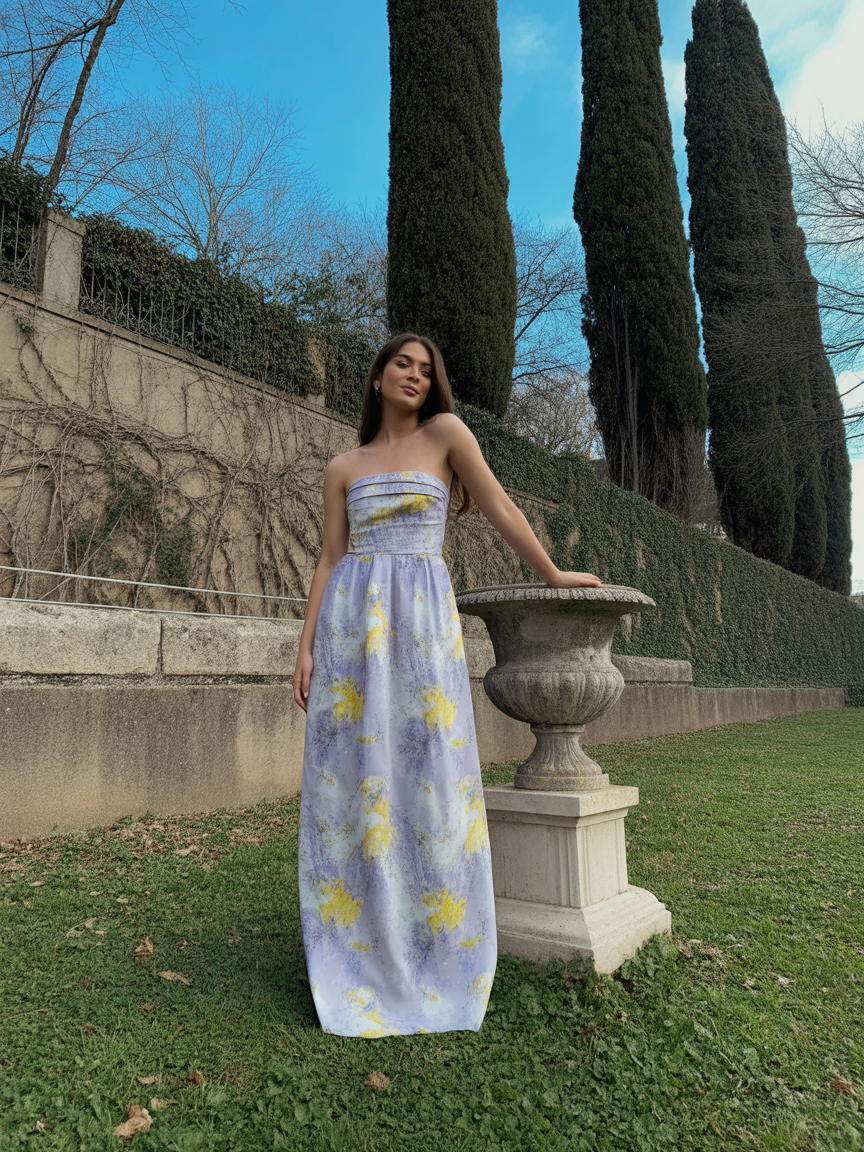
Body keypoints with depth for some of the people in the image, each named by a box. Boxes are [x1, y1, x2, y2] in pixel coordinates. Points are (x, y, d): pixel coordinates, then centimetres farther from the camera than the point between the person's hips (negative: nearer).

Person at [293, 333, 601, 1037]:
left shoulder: (446, 433, 8)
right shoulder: (344, 468, 14)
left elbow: (501, 510, 9)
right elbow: (330, 561, 10)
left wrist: (552, 574, 12)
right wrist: (307, 648, 4)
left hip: (423, 617, -2)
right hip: (352, 619, 2)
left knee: (429, 774, -1)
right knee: (352, 773, 3)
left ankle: (434, 953, 17)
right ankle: (359, 951, 18)